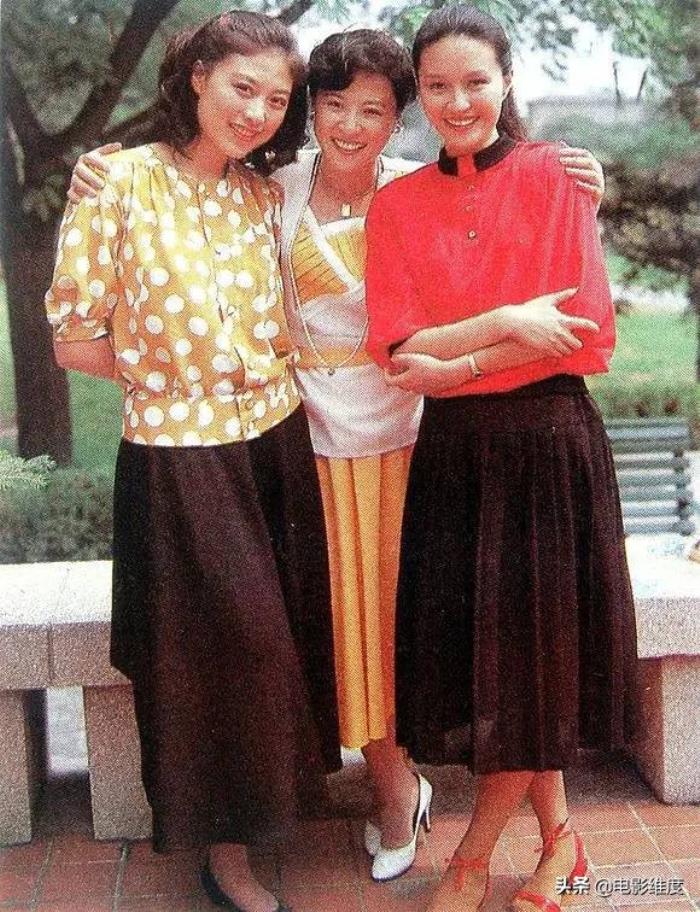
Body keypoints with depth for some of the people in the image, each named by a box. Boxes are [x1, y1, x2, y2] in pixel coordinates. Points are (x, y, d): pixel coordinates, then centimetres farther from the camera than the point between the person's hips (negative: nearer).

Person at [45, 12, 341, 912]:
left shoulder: (266, 195, 5)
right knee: (221, 648, 7)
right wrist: (175, 363, -2)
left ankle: (278, 797, 38)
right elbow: (74, 340, -9)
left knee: (283, 636, 14)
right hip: (179, 458, -5)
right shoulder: (119, 180, -10)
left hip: (278, 445, 5)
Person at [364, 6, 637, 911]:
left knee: (535, 648, 2)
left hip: (551, 440, -3)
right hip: (453, 451, 3)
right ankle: (558, 838, 27)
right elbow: (399, 346, -4)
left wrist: (461, 363, -13)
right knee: (473, 651, 6)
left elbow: (582, 328, -9)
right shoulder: (396, 204, 6)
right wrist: (524, 319, -16)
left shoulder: (553, 176, -2)